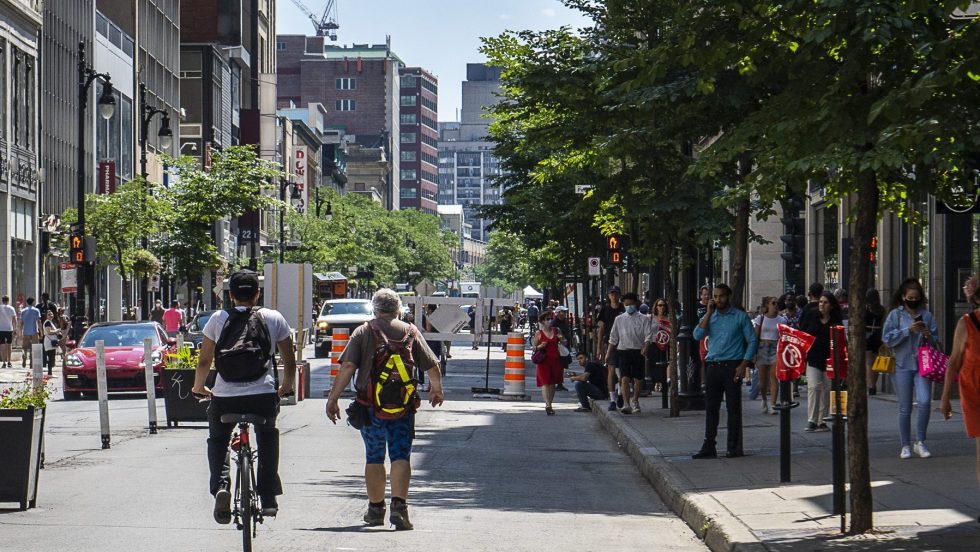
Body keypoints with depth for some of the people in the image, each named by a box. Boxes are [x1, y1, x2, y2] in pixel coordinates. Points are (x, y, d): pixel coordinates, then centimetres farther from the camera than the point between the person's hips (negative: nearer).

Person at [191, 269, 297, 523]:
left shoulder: (218, 319, 4)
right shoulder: (274, 319, 6)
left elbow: (204, 362, 7)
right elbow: (290, 363, 11)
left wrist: (198, 388, 26)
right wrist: (285, 388, 29)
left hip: (224, 397, -1)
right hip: (264, 396, 1)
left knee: (217, 440, 27)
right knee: (267, 436, 32)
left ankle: (220, 485, -1)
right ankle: (268, 497, 24)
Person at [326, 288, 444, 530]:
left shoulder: (363, 332, 3)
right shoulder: (409, 331, 5)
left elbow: (347, 367, -8)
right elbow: (432, 365, 7)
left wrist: (333, 398, -6)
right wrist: (436, 389, 25)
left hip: (370, 404, 0)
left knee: (374, 457, 13)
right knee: (400, 456, 0)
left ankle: (375, 508, 19)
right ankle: (399, 504, -18)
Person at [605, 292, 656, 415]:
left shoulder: (643, 319, 3)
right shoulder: (619, 319, 10)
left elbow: (648, 335, -4)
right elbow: (613, 337, 14)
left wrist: (645, 348, -20)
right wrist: (608, 353, 11)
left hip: (638, 351, -1)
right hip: (623, 351, 1)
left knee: (638, 379, 6)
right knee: (625, 378, -12)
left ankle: (635, 402, 28)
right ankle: (626, 404, -19)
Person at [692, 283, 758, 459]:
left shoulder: (740, 316, 2)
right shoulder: (710, 317, 12)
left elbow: (752, 341, 0)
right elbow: (698, 335, -4)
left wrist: (743, 365, -9)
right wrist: (709, 313, -6)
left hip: (732, 366, -4)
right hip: (712, 365, 4)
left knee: (733, 408, -1)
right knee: (711, 407, 3)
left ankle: (734, 447, 3)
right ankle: (709, 446, 6)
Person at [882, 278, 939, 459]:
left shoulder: (927, 315, 10)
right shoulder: (895, 315, 4)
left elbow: (935, 343, 14)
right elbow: (887, 338, -5)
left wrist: (929, 336, -8)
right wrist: (908, 330, -13)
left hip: (923, 365, 1)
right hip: (902, 365, -1)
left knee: (924, 402, -14)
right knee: (905, 408, 3)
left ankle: (920, 442, 0)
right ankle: (906, 446, 13)